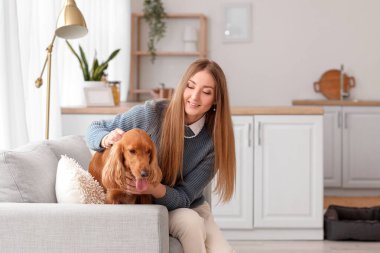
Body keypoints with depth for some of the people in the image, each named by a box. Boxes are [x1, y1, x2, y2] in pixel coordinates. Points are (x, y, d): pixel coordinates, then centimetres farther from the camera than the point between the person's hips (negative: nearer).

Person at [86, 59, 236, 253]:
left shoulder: (213, 140, -12)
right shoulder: (150, 113, -17)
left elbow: (184, 198, -13)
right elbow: (95, 129, -3)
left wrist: (154, 189, -34)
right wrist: (108, 139, -27)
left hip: (192, 208, 2)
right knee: (191, 221, -31)